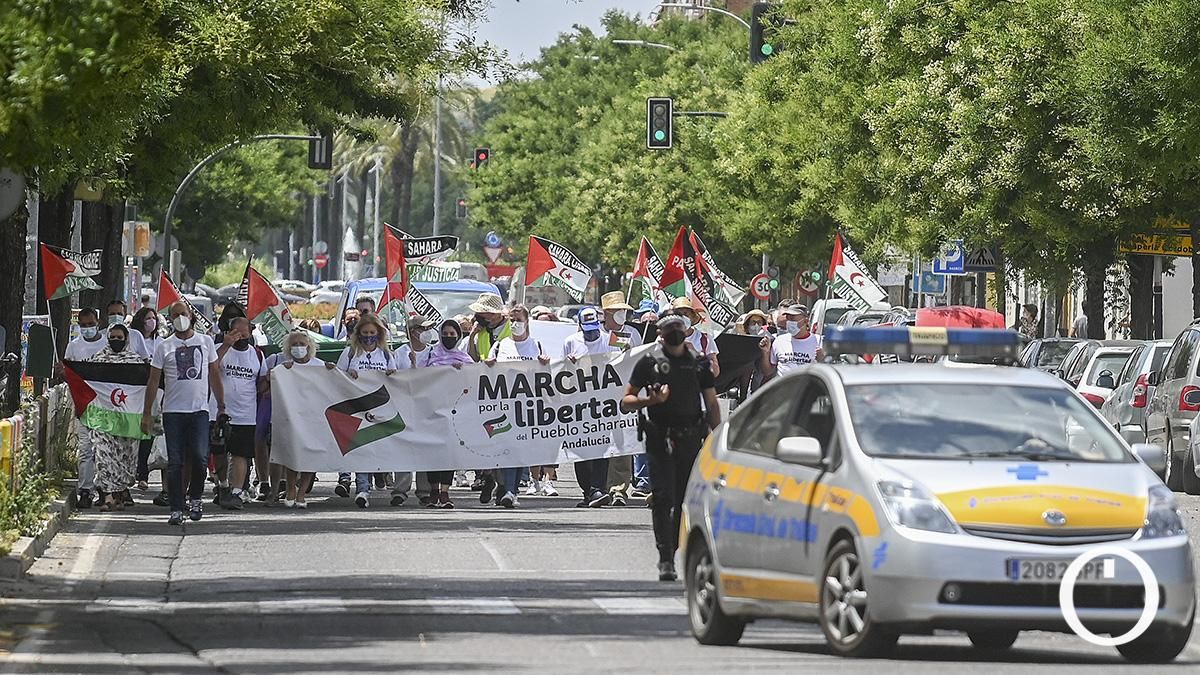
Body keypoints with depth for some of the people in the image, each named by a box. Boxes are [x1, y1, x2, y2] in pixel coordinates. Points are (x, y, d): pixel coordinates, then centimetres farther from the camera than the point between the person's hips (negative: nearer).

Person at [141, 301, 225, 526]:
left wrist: (221, 406, 12)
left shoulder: (206, 342, 10)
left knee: (199, 457, -13)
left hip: (199, 410, 0)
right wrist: (146, 413, 2)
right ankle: (176, 509, 1)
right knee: (175, 462, -3)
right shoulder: (164, 347, 6)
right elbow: (153, 381, 7)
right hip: (173, 412, 0)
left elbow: (214, 375, 16)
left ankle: (195, 497, 10)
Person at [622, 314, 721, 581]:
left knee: (687, 499, 6)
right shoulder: (649, 362, 3)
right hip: (660, 439, -3)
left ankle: (673, 550, 21)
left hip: (691, 438, 3)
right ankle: (665, 559, -10)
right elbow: (626, 402, 3)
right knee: (663, 499, -9)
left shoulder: (699, 362, 11)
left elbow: (712, 404, 13)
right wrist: (650, 401, -17)